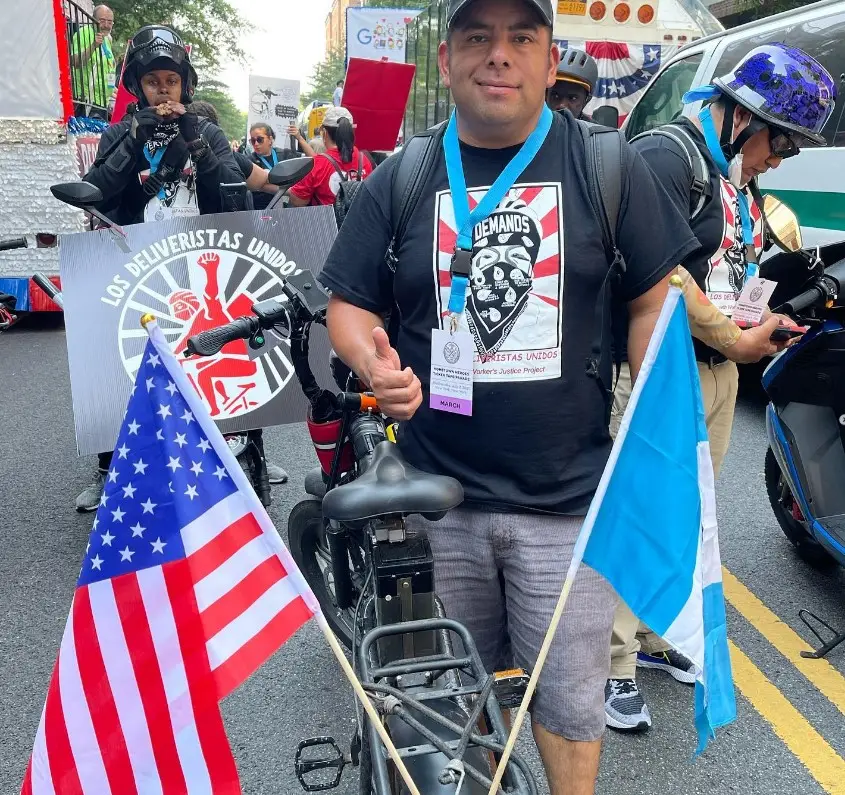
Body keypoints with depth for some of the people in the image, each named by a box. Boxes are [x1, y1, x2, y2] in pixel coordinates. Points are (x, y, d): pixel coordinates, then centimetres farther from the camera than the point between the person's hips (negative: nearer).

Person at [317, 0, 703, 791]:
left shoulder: (609, 168, -1)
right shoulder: (399, 181, 4)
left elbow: (654, 303, 2)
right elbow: (349, 306, 7)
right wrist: (373, 362, -15)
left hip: (569, 500, -1)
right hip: (436, 496, 2)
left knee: (568, 702, 10)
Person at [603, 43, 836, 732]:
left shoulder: (736, 175, 17)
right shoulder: (667, 156, -12)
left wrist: (762, 327, 5)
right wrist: (737, 340, -14)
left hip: (717, 369, 9)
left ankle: (656, 637, 34)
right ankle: (614, 665, 12)